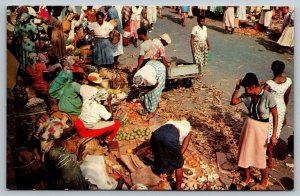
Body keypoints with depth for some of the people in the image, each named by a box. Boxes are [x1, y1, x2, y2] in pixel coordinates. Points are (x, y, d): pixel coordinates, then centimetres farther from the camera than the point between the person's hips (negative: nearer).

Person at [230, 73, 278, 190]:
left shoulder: (268, 97, -22)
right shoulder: (247, 96, -6)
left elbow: (275, 116, -14)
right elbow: (233, 102, 4)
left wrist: (274, 135, -15)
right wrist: (237, 89, -10)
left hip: (261, 128, -5)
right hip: (248, 125, 5)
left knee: (259, 155, 7)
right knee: (245, 152, 16)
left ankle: (264, 181, 32)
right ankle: (247, 177, 38)